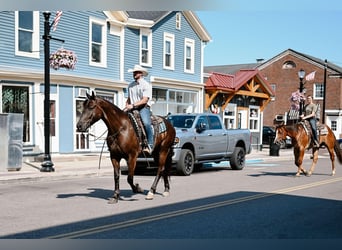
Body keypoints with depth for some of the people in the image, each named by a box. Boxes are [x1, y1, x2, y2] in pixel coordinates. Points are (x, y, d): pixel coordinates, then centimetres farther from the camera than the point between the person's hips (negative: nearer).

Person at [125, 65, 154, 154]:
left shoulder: (146, 85, -1)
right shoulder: (131, 85, 18)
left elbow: (145, 100, -11)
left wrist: (133, 105, -20)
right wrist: (127, 106, 7)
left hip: (143, 108, -6)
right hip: (132, 109, 6)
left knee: (146, 123, -32)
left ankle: (150, 145, -27)